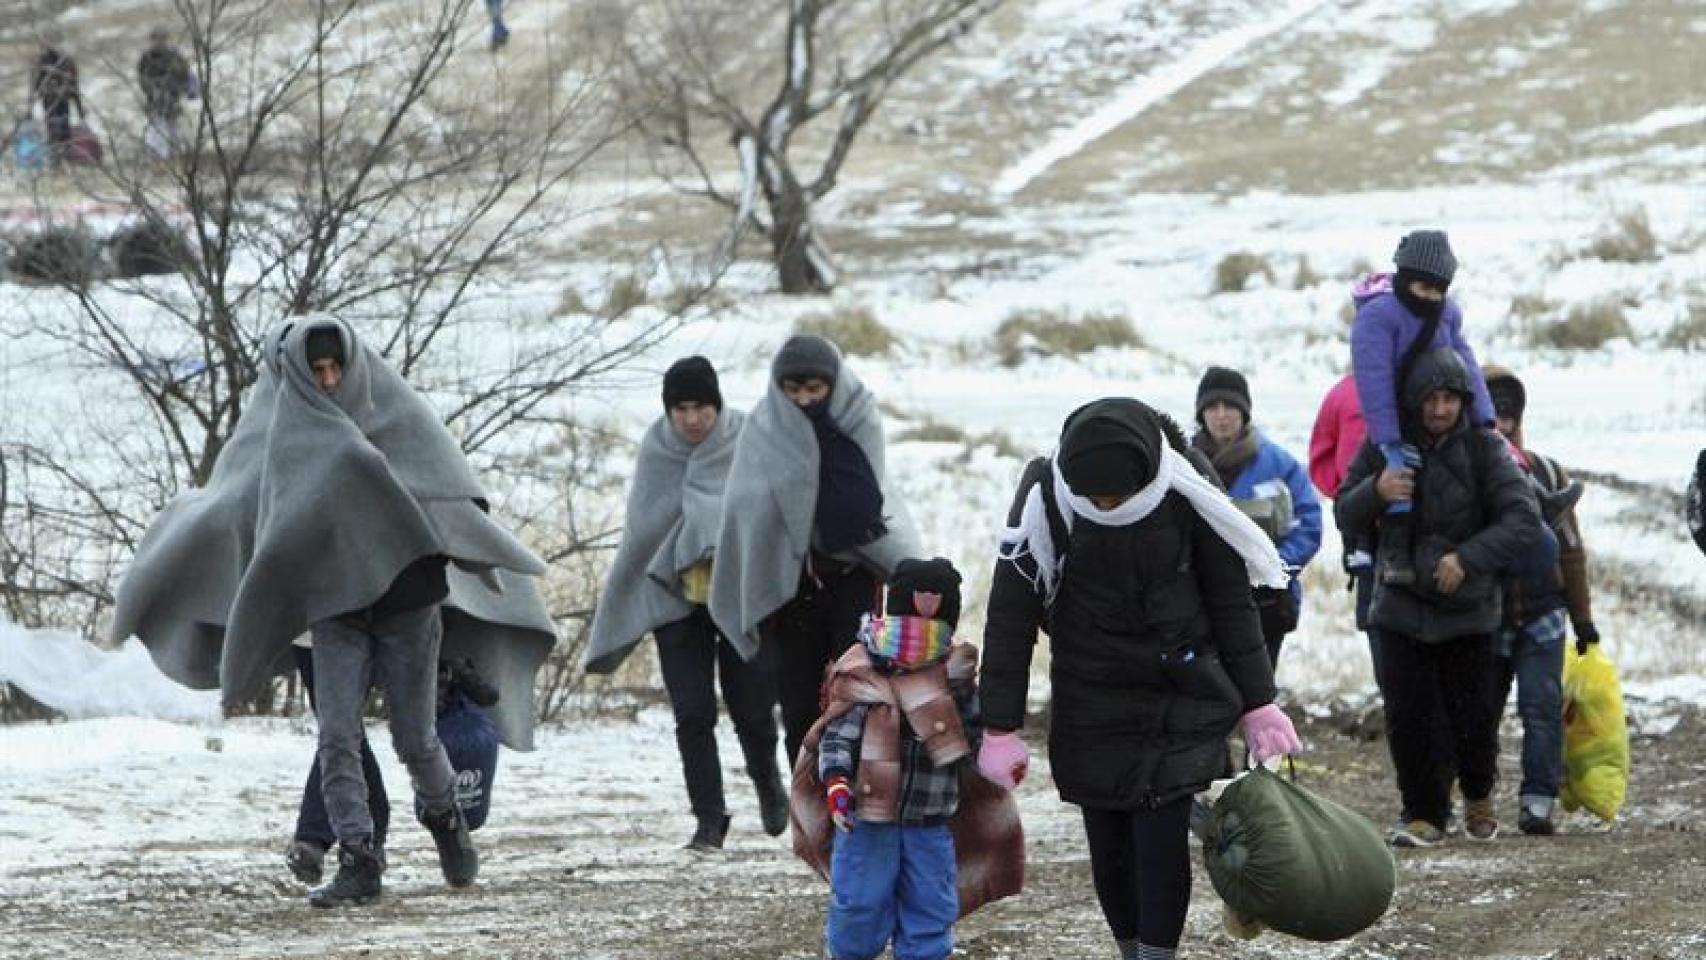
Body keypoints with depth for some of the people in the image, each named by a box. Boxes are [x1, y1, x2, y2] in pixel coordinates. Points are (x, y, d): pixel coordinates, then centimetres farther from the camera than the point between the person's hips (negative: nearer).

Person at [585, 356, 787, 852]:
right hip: (676, 595, 1)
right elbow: (643, 527, 10)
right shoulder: (657, 449, 1)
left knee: (751, 708, 1)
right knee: (692, 714, -6)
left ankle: (767, 780, 32)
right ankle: (709, 819, 2)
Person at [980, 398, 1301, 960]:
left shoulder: (1185, 495, -13)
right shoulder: (1045, 498, -15)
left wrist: (1257, 702, 4)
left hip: (1182, 697, -1)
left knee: (1163, 833, -10)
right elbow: (1010, 617, -8)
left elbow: (1231, 599, 0)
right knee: (1108, 840, 5)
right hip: (1091, 706, 1)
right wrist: (1001, 728, -8)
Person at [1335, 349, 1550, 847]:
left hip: (1468, 608, -1)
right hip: (1401, 605, 1)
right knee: (1409, 717, -5)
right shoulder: (1385, 448, -2)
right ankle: (1424, 814, 9)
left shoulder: (1484, 449, -9)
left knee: (1474, 717, 2)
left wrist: (1468, 558, -27)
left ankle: (1478, 797, 30)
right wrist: (1375, 492, -21)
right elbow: (1346, 519, 1)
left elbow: (1523, 520, -15)